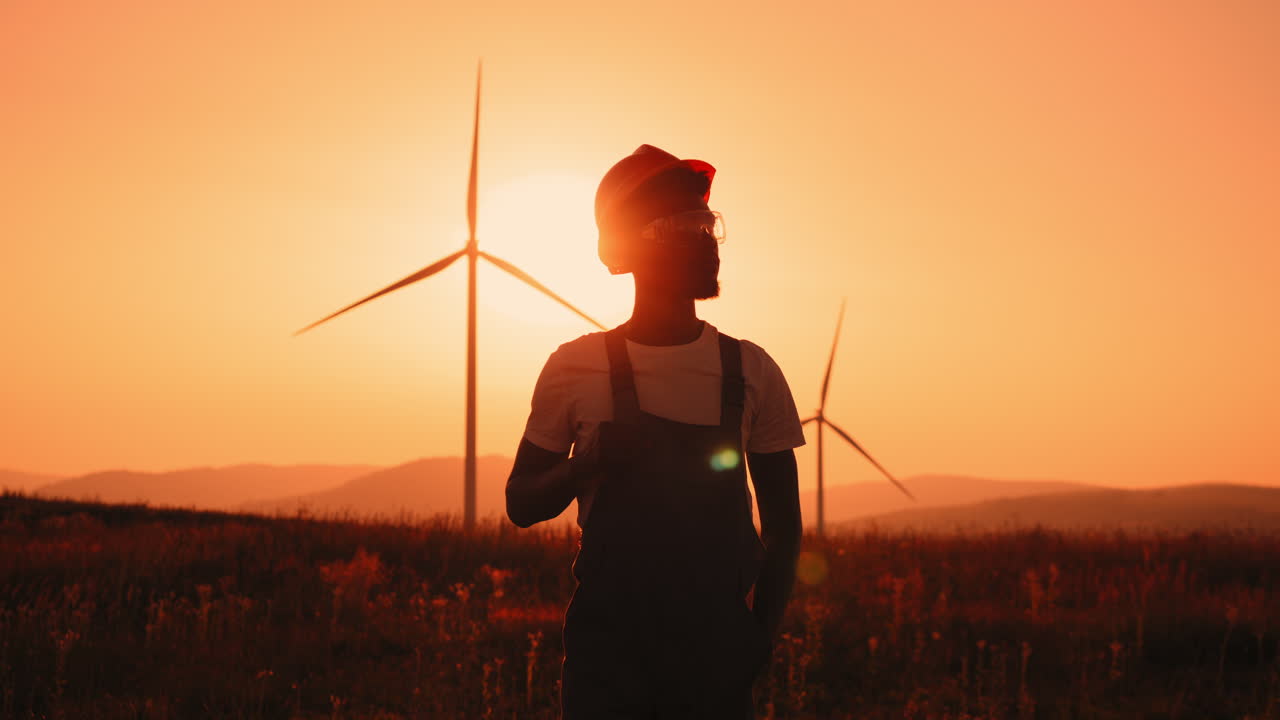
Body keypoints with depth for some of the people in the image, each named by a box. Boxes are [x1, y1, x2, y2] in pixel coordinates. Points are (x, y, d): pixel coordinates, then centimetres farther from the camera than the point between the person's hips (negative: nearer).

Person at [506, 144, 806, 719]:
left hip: (719, 650, 1)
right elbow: (521, 505, 7)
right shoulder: (575, 368, 1)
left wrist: (763, 630, -1)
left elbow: (783, 523, 11)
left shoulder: (751, 372, 4)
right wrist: (588, 462, -12)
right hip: (606, 645, -1)